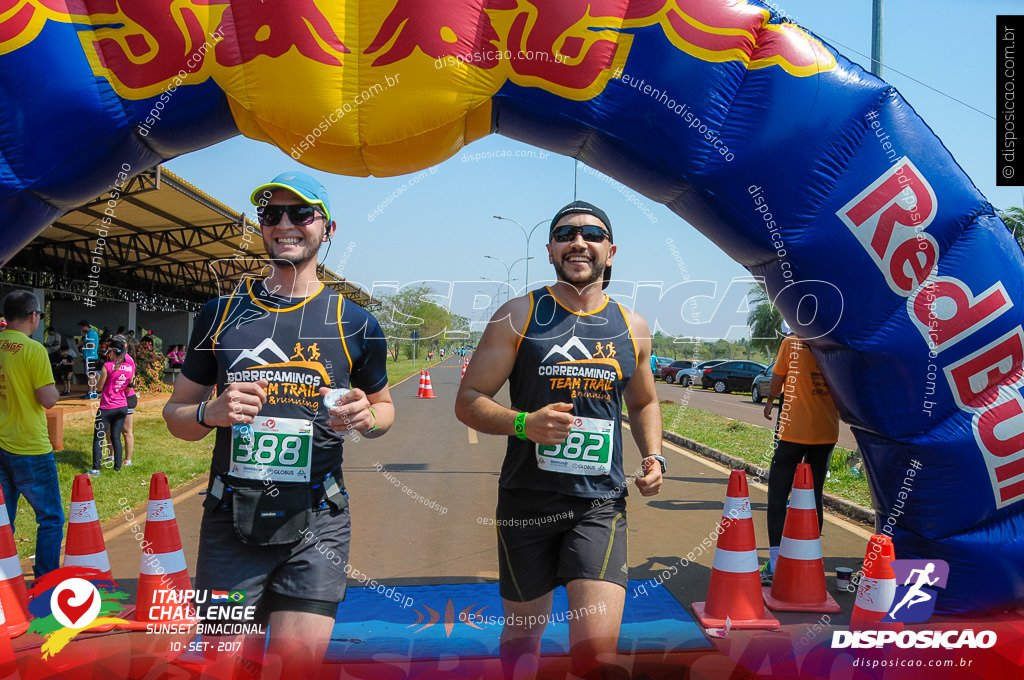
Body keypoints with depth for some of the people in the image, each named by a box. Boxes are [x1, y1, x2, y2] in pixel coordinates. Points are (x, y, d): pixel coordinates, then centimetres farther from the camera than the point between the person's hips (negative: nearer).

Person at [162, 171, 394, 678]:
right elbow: (176, 413, 12)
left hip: (315, 522, -1)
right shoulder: (221, 313, 7)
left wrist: (365, 418, -7)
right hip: (230, 521, 1)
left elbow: (384, 406, 16)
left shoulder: (354, 324, 4)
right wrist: (211, 413, -11)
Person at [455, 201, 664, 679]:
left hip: (601, 503, 1)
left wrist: (653, 456, 6)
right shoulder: (518, 316, -1)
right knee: (523, 631, 14)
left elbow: (644, 402, 24)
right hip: (527, 500, -1)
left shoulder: (632, 328, 8)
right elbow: (468, 401, -1)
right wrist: (523, 424, -19)